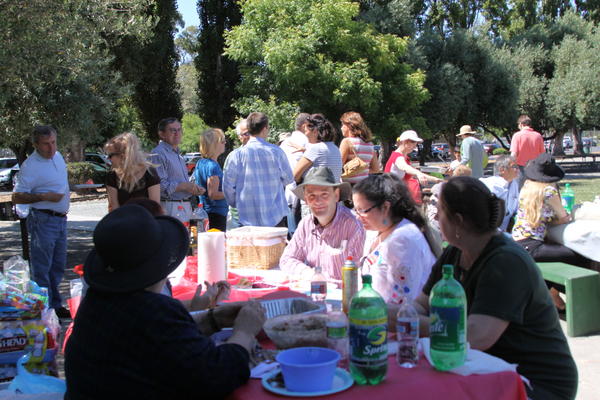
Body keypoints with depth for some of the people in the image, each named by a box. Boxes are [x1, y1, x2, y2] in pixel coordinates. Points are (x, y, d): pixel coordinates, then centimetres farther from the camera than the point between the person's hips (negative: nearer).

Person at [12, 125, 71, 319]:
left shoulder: (58, 156, 8)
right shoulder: (30, 166, -16)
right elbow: (17, 197, -17)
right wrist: (44, 197, -26)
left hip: (60, 219, 8)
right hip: (43, 221, -8)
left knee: (57, 266, 16)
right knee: (42, 268, -3)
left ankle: (55, 305, 27)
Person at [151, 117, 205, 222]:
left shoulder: (178, 155, 21)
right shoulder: (158, 154, -10)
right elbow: (160, 185, -21)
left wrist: (194, 189, 12)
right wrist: (184, 186, -15)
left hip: (185, 207, 9)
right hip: (170, 208, -9)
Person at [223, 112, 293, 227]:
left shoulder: (235, 156, -5)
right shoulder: (276, 152, -4)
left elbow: (228, 186, 0)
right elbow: (288, 179, 9)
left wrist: (237, 204, 17)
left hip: (248, 219, 0)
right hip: (276, 218, 0)